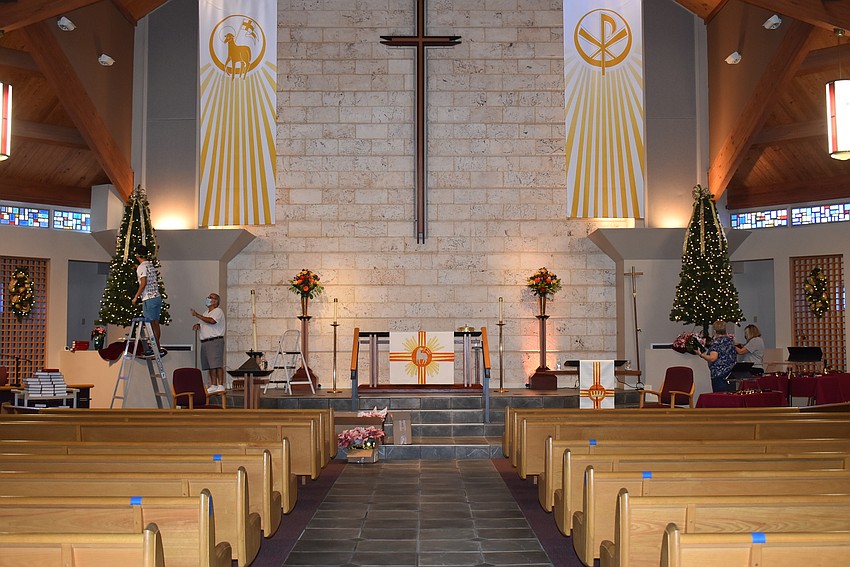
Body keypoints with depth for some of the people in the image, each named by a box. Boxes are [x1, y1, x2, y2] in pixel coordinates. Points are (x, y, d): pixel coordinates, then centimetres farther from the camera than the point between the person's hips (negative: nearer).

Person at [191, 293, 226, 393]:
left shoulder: (218, 311, -4)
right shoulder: (205, 313, 25)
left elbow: (212, 321, -22)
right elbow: (203, 324, 31)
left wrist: (197, 315, -15)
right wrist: (197, 325, 6)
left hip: (215, 341, -9)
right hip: (205, 342, 9)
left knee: (217, 364, -13)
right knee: (210, 365, 7)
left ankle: (220, 385, -14)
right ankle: (214, 385, 10)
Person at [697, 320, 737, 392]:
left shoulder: (716, 341, -10)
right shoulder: (730, 340, 13)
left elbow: (712, 358, -20)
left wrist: (701, 354, -6)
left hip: (719, 374, -8)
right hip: (731, 374, 8)